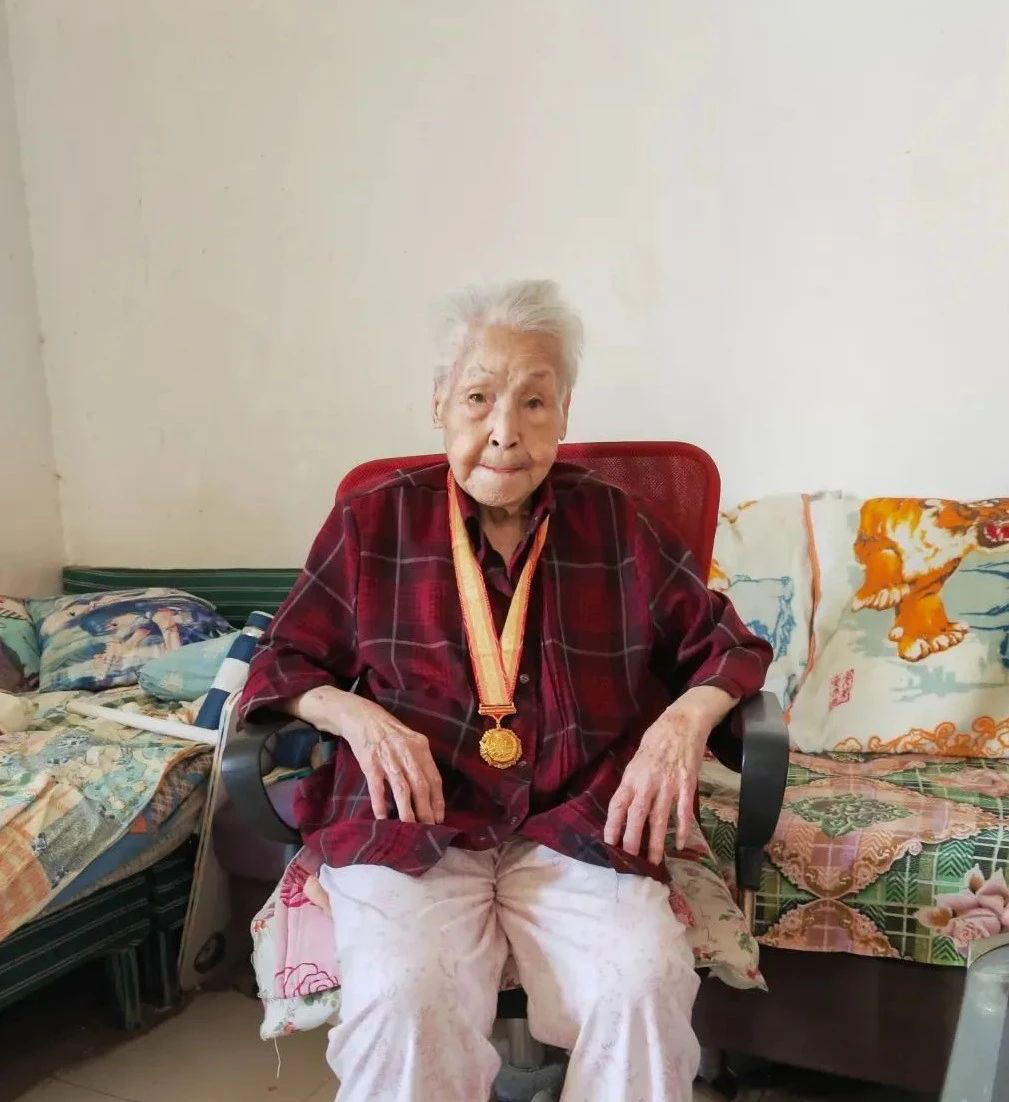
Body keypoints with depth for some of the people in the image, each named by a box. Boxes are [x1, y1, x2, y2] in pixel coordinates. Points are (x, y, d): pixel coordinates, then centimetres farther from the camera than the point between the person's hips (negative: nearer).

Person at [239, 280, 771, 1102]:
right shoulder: (372, 524, 7)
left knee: (644, 985, -28)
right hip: (407, 826, 0)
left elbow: (724, 644, 15)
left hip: (580, 825, 1)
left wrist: (685, 720, -7)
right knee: (404, 997, -30)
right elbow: (284, 660, 14)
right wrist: (354, 714, -7)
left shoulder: (618, 524, 8)